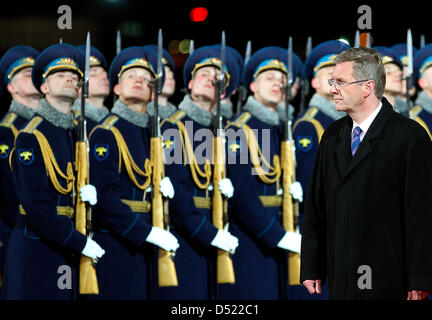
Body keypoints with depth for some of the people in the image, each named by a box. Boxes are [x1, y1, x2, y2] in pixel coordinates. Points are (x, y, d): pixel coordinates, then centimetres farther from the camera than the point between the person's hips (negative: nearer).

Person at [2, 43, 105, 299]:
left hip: (69, 248, 6)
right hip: (37, 248, -6)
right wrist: (80, 243, -15)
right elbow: (36, 205, -14)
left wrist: (90, 193, -7)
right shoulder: (31, 137, -7)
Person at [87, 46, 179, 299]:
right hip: (114, 246, -7)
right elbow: (103, 197, -16)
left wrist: (163, 184, 1)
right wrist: (147, 232, -19)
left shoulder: (152, 134, 15)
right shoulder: (105, 135, -8)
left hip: (143, 246, 7)